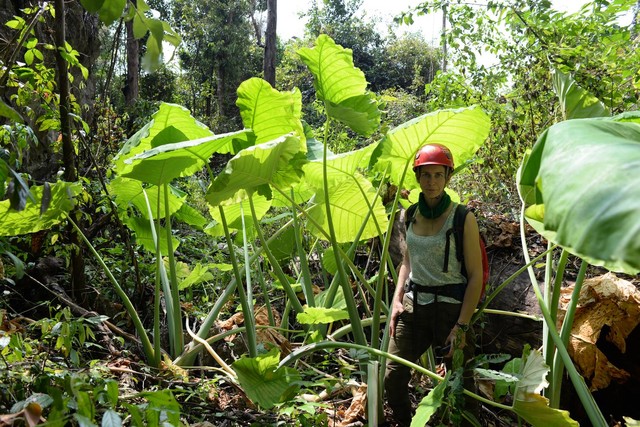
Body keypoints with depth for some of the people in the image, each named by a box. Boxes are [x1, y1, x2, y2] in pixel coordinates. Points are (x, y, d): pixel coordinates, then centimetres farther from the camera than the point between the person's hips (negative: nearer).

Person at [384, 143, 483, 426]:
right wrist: (397, 301, 5)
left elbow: (475, 276, -9)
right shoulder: (411, 215, 5)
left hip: (450, 306, -4)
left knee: (460, 382, 7)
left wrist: (462, 325, -13)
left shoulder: (462, 219, -10)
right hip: (412, 304, 5)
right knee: (392, 376, 5)